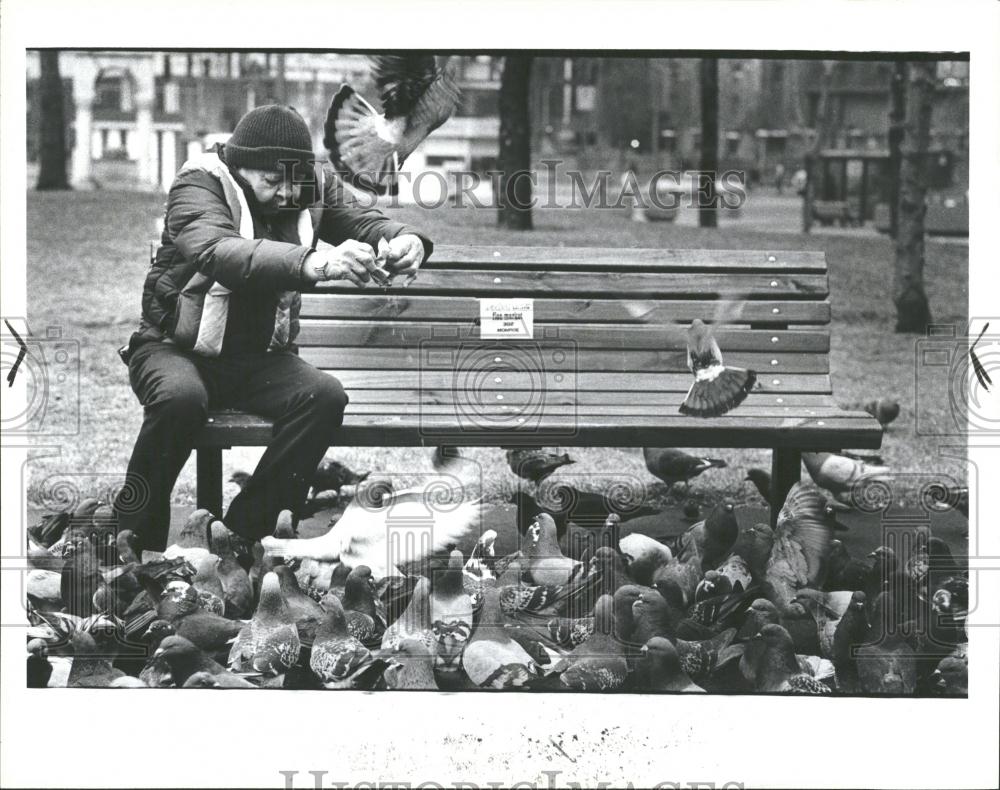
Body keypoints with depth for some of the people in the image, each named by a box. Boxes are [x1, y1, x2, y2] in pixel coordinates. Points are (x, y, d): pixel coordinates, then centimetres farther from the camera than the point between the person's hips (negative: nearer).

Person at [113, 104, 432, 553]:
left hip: (259, 356, 5)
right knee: (181, 397, -37)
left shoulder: (315, 187, 1)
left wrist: (405, 240, -37)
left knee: (325, 397, -24)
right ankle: (135, 539, -20)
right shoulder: (200, 184, -17)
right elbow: (217, 251, -37)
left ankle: (244, 529, -15)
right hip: (177, 347, -4)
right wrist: (311, 263, -55)